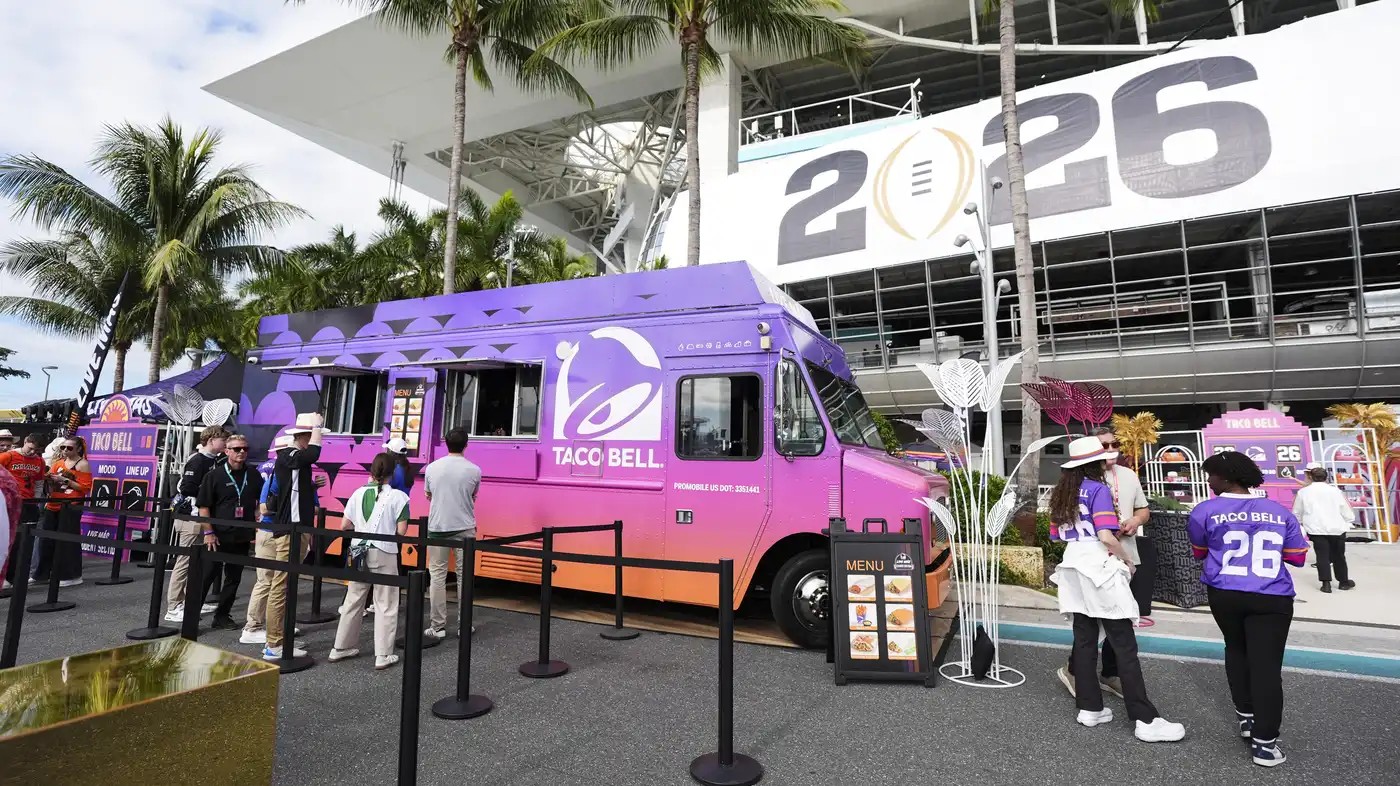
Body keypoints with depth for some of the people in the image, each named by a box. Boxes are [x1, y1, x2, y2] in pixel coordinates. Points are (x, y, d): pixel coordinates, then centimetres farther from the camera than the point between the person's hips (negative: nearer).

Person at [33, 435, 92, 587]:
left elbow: (86, 488, -11)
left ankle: (70, 575, 1)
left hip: (70, 507, -7)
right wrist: (50, 479, -1)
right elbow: (51, 487, 20)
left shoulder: (83, 464, -4)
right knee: (47, 540, 10)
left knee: (66, 541, -5)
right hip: (53, 506, 7)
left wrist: (66, 480, -16)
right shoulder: (58, 463, 14)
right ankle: (44, 572, 22)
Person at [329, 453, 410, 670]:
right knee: (385, 604, 4)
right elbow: (401, 530, -12)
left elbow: (344, 525, 5)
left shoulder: (358, 493, 3)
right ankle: (383, 655, 8)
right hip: (384, 554, -5)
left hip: (359, 551, 5)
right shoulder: (398, 496, -11)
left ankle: (341, 648, 29)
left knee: (353, 600, 18)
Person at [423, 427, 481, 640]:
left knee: (437, 575, 8)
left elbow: (428, 495, 14)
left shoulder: (432, 468, -2)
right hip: (464, 528, -1)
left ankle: (437, 626, 10)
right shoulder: (474, 470, -7)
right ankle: (464, 625, 12)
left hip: (437, 527, 1)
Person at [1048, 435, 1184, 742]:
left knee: (1084, 640, 11)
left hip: (1074, 567, 7)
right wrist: (1127, 559, -2)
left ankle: (1089, 708, 17)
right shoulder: (1099, 489, -10)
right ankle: (1145, 720, 2)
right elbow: (1106, 537, -18)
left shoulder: (1062, 493, 12)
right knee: (1124, 645, -2)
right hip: (1099, 568, -7)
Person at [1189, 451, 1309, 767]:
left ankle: (1245, 716, 31)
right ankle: (1264, 743, 4)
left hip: (1225, 594, -1)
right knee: (1266, 664, 3)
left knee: (1236, 650, 23)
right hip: (1272, 598, 1)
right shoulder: (1279, 511, 6)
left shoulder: (1205, 510, -3)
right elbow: (1298, 557, 11)